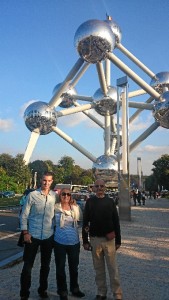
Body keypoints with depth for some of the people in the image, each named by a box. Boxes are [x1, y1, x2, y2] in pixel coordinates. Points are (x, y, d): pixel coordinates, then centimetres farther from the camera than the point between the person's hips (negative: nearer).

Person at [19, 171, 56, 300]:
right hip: (33, 235, -2)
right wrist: (25, 233, -9)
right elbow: (24, 215, -5)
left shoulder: (55, 196, -2)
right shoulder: (32, 195, -8)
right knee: (28, 265, 7)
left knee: (45, 265, 17)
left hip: (48, 236, 3)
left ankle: (43, 289, 37)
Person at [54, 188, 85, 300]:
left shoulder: (75, 207, -1)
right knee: (60, 268, 10)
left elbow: (80, 218, -3)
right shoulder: (55, 208, -7)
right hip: (60, 242, -2)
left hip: (74, 242, 3)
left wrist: (75, 205, -6)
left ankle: (75, 288, 40)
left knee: (74, 267, 19)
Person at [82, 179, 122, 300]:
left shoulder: (110, 201, 0)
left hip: (109, 239, -1)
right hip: (95, 239, 1)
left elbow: (116, 222, 3)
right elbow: (85, 222, 3)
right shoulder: (90, 202, 1)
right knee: (99, 268, 11)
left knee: (113, 267, 3)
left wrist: (118, 240, 1)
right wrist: (85, 241, 0)